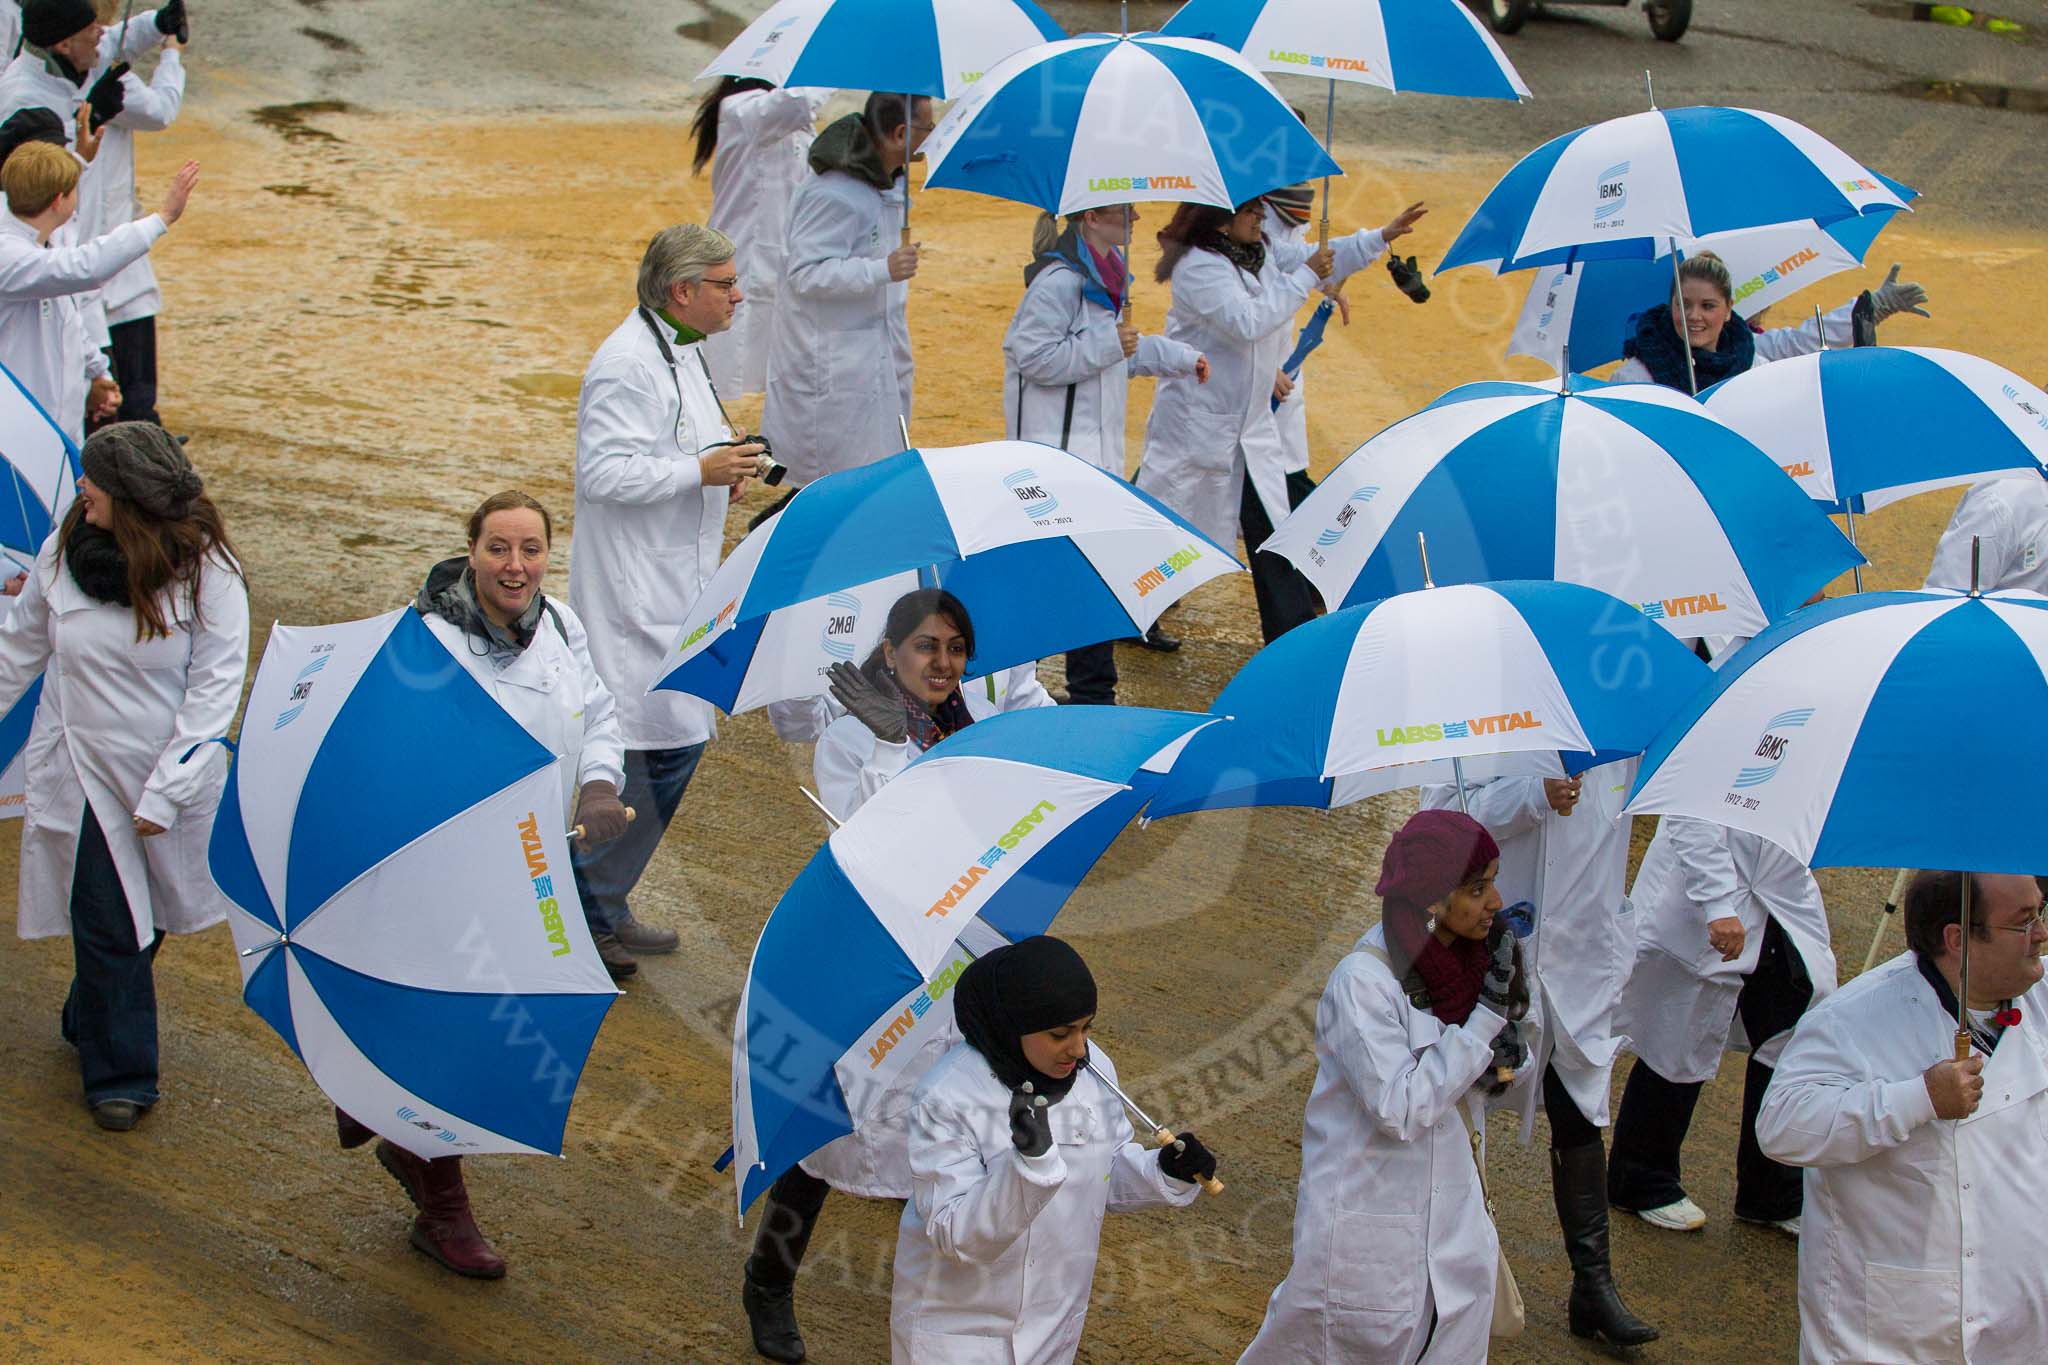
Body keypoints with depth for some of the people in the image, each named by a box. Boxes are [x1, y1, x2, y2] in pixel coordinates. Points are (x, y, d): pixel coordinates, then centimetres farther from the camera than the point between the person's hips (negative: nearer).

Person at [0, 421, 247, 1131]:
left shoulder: (206, 570, -14)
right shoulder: (65, 548, -6)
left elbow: (215, 687, -13)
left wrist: (165, 792, -16)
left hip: (173, 773, -1)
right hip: (82, 772, 1)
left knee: (144, 916, 15)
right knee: (106, 925, -1)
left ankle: (91, 1023, 43)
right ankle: (119, 1073, 15)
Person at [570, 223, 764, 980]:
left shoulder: (680, 351, 15)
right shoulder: (627, 364, -18)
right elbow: (605, 471, -24)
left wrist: (725, 463, 10)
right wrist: (701, 470, -22)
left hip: (674, 583, 11)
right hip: (635, 591, -11)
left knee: (680, 740, 13)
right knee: (662, 747, -11)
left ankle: (604, 906, 23)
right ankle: (590, 905, 1)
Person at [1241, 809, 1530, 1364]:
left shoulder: (1467, 958, 0)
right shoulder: (1363, 981, -22)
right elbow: (1400, 1109, -26)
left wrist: (1502, 1059, -11)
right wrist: (1488, 1012, -25)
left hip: (1453, 1216, 7)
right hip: (1371, 1229, -7)